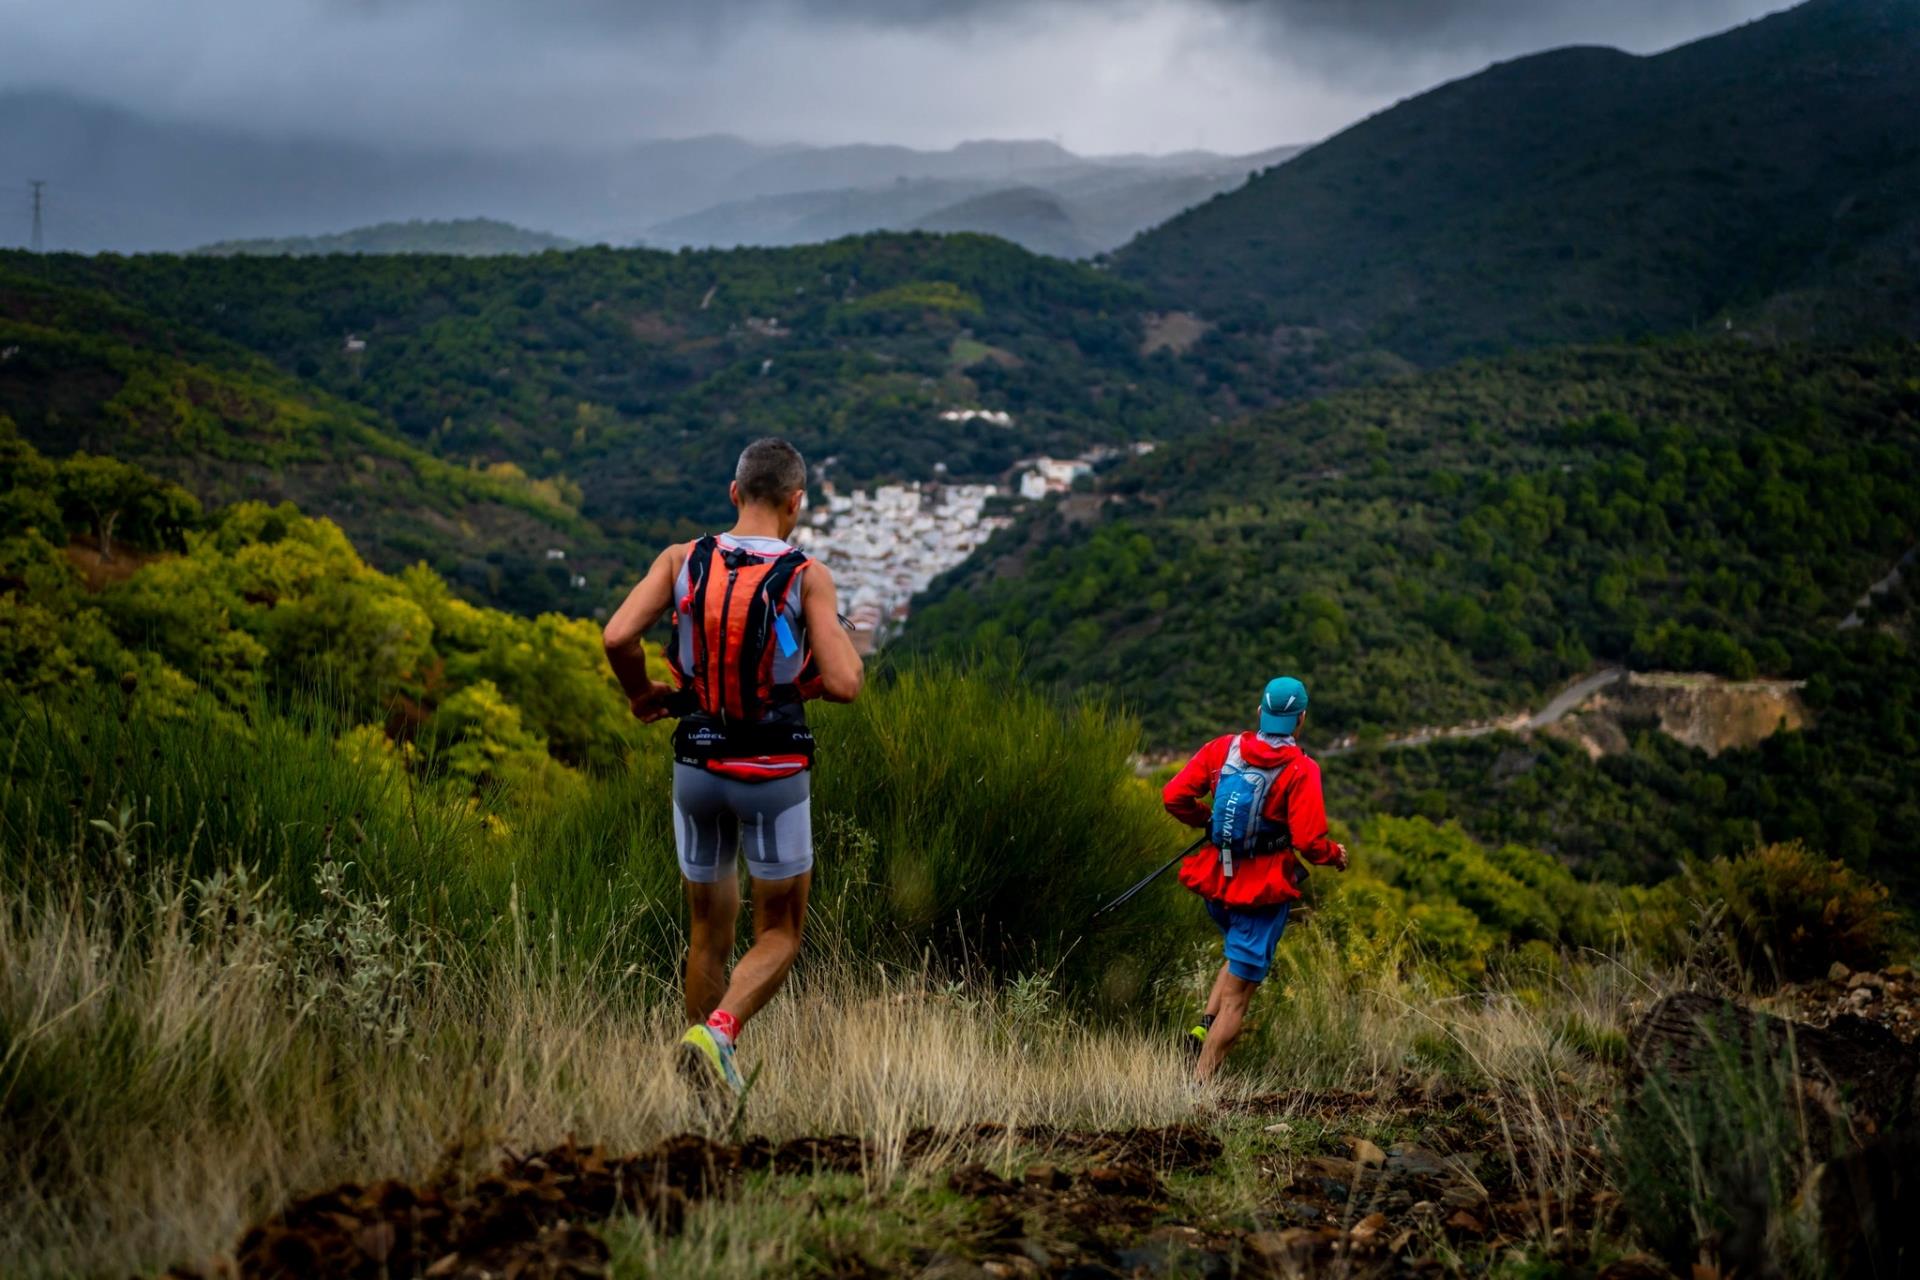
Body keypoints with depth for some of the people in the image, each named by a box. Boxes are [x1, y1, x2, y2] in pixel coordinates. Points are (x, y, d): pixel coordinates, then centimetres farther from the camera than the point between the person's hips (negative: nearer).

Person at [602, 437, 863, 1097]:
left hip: (697, 766, 4)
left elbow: (618, 637, -13)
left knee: (709, 931, 18)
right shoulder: (808, 575, -9)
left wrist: (644, 694, 6)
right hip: (775, 773, -3)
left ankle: (711, 1090, 22)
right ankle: (717, 1030, -16)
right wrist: (840, 634, 6)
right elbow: (844, 685, -15)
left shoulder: (681, 560, 0)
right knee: (779, 934, 10)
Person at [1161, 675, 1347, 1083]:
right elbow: (1308, 841, -19)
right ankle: (1201, 1080, 1)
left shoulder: (1224, 749, -2)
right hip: (1263, 891, -5)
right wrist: (1334, 855, 2)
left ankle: (1206, 1025, 12)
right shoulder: (1300, 770, -14)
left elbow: (1174, 797, -3)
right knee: (1238, 995, 3)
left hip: (1216, 881, 5)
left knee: (1240, 957, 32)